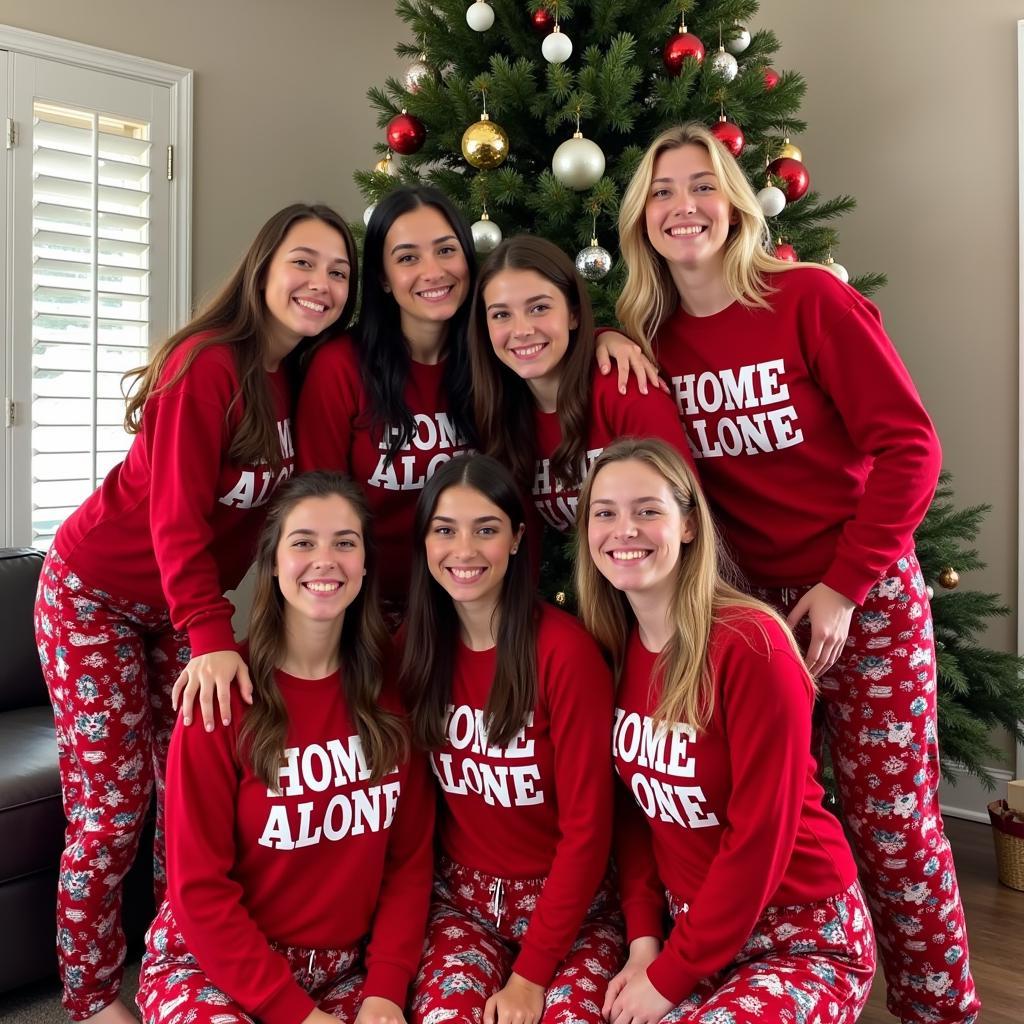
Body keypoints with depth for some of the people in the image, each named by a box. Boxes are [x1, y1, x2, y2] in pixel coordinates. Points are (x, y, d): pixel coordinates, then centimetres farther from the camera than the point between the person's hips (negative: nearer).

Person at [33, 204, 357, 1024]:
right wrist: (212, 637, -33)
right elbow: (175, 516, -27)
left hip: (184, 602, 6)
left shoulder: (305, 377, -2)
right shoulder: (207, 363, -24)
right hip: (96, 595, -6)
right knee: (112, 807, -1)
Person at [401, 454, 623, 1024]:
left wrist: (531, 971, -15)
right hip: (461, 897, 2)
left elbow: (586, 825, -15)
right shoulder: (417, 644, -3)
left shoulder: (564, 650, -18)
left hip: (568, 902, -2)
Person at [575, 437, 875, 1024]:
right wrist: (644, 938, -7)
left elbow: (759, 835, -20)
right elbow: (632, 807, 4)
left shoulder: (750, 644, -22)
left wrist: (670, 975, -15)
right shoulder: (612, 647, -2)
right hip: (693, 928, 5)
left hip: (805, 938, -4)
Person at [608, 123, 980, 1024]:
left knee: (891, 818, 4)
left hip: (864, 594, -3)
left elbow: (910, 446, -13)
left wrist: (845, 586, -15)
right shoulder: (649, 337, 1)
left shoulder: (811, 299, -11)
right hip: (746, 602, 4)